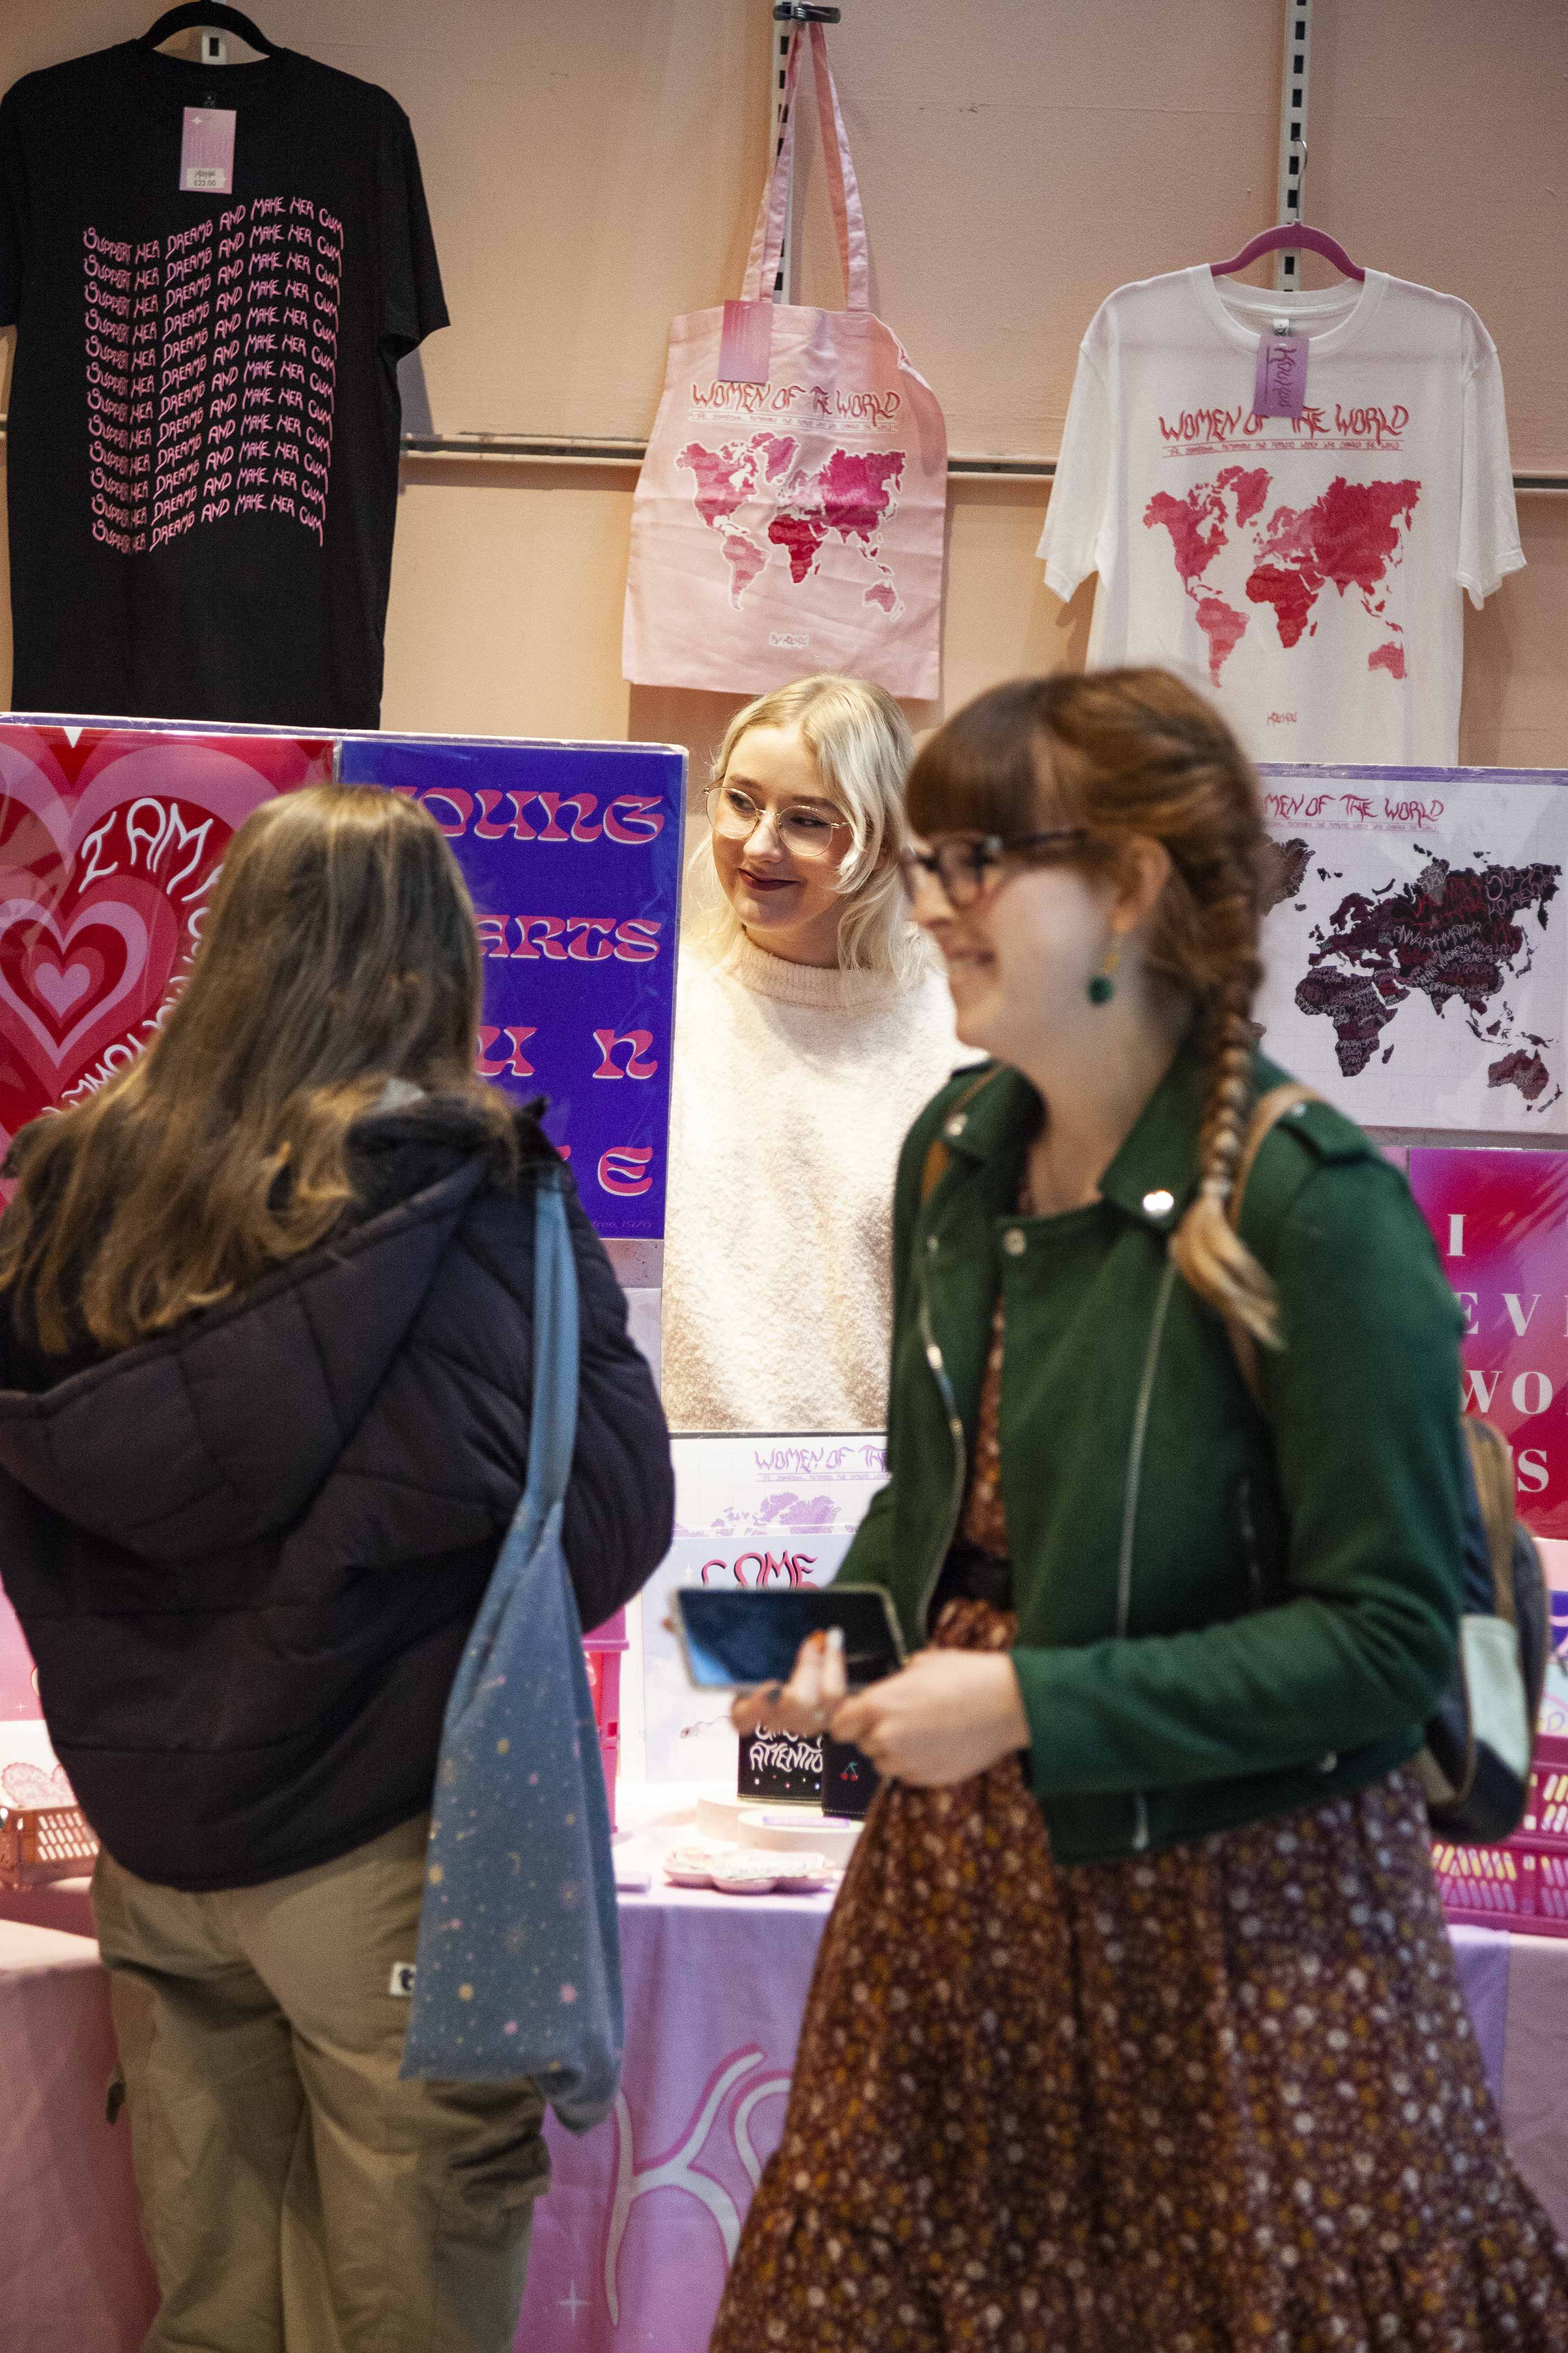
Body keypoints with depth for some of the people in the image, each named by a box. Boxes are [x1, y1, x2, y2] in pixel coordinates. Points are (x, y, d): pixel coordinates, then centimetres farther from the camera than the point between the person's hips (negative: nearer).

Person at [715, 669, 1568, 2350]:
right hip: (962, 1866, 7)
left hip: (1232, 1901, -6)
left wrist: (1031, 1704, -22)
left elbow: (1391, 1638, -19)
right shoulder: (958, 1150, 2)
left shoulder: (1309, 1211, -20)